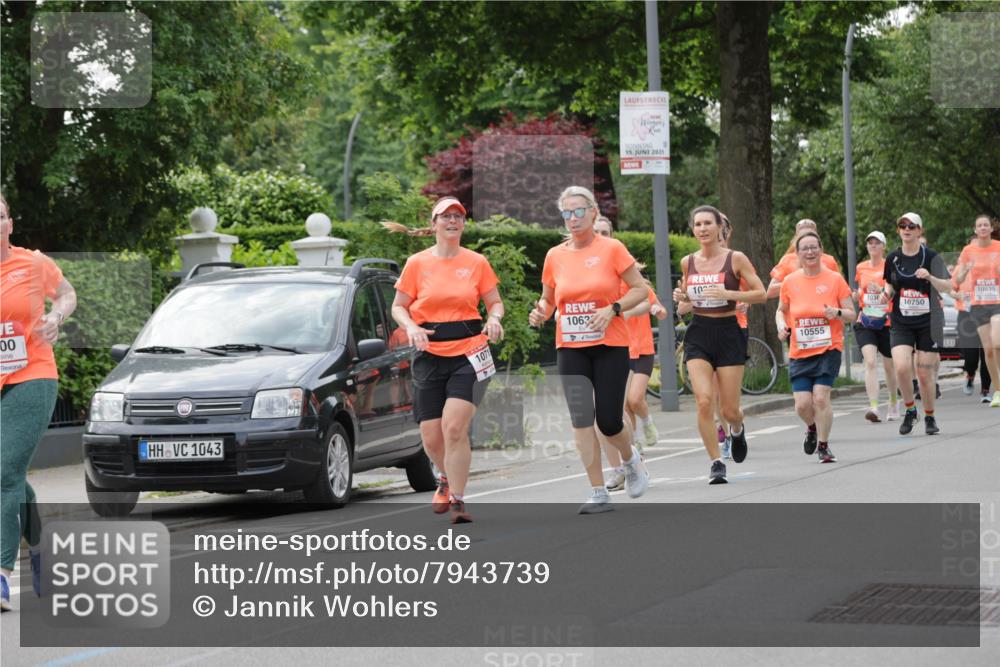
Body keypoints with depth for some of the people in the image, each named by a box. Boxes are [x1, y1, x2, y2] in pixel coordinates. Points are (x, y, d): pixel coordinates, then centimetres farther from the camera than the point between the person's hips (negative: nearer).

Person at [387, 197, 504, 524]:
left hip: (469, 354, -1)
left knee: (454, 427, -18)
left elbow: (495, 302, 11)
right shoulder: (417, 263, 2)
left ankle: (457, 500, -9)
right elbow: (399, 306, 7)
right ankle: (447, 479, 36)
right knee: (431, 437, 3)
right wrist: (411, 327, -13)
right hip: (430, 356, 1)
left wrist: (494, 318, -12)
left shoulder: (477, 263, 3)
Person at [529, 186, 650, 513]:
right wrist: (541, 312, -6)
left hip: (610, 346, -3)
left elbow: (640, 289, -3)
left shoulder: (612, 248, -5)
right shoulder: (554, 256, 4)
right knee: (581, 418, -7)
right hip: (570, 348, 3)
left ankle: (631, 459, 31)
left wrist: (613, 309, -18)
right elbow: (548, 299, 16)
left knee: (608, 420, -4)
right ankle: (599, 494, -2)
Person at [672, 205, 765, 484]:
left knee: (730, 410, 0)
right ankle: (716, 463, -5)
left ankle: (737, 429, 38)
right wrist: (681, 297, -1)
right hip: (698, 335, 2)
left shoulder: (735, 259, -4)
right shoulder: (687, 262, 6)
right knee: (704, 401, -16)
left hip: (728, 334, -2)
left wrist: (729, 294, -19)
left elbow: (760, 294, -5)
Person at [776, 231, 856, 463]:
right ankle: (813, 427, 29)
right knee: (802, 404, -6)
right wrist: (781, 325, -2)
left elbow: (851, 314, 2)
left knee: (821, 397, -15)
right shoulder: (790, 282, 4)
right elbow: (781, 310, 19)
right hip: (799, 352, 2)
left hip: (828, 350, -2)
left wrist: (837, 313, -20)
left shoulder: (834, 279, -2)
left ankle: (823, 446, 3)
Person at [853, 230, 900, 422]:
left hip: (887, 322, -2)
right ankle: (873, 407, -26)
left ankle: (894, 403, 34)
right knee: (870, 362, -17)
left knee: (889, 365, 11)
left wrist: (882, 291, -22)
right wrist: (856, 294, 1)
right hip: (865, 323, 2)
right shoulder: (861, 268, 9)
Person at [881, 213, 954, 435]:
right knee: (901, 367, -16)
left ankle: (930, 417, 20)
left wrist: (930, 277, -27)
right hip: (901, 323, 2)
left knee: (925, 372, 0)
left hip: (928, 322, -2)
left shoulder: (931, 256, -6)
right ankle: (910, 410, 7)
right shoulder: (893, 258, 3)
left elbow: (948, 287, -10)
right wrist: (887, 293, -3)